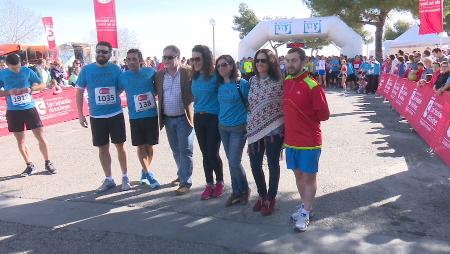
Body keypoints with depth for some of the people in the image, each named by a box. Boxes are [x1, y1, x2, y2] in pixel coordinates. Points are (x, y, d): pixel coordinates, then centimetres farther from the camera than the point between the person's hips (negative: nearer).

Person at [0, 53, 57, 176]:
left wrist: (31, 88, -14)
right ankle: (30, 166, 22)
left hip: (29, 108, -1)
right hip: (13, 111, 1)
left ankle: (48, 163, 13)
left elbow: (42, 85, 4)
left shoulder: (27, 71, -2)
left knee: (41, 137, -2)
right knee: (20, 140, 8)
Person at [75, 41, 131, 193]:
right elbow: (79, 92, 5)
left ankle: (125, 177, 22)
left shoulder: (115, 69, -1)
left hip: (116, 115, -1)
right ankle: (108, 179, 24)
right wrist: (80, 114, 1)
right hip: (96, 117, 1)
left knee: (120, 146, 6)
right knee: (103, 148, 9)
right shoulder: (86, 70, 0)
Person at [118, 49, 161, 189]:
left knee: (149, 146, 8)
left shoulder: (150, 71, -4)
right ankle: (149, 175, 16)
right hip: (135, 117, 0)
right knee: (141, 146, 4)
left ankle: (144, 173, 27)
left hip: (152, 115, 0)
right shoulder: (123, 77, -4)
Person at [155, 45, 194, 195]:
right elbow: (157, 93, 12)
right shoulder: (159, 75, 5)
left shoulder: (188, 72, -10)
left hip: (183, 118, -5)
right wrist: (160, 117, 4)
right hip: (168, 118, 5)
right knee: (175, 149, 17)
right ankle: (182, 174, 35)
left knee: (185, 150, 0)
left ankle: (186, 182, 8)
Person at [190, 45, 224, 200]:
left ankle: (220, 182, 22)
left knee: (212, 154, -2)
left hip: (214, 118, -5)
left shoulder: (216, 76, -11)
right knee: (205, 154, 11)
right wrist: (198, 109, 13)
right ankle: (209, 184, 25)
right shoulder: (195, 77, 7)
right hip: (198, 118, 6)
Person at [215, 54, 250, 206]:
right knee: (231, 162, 12)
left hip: (238, 128, -6)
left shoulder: (242, 84, -11)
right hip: (223, 127, 6)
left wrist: (247, 124, -7)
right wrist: (221, 119, 10)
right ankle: (236, 192, 26)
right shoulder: (220, 85, 5)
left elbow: (249, 105, -6)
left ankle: (245, 190, 18)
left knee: (235, 163, -6)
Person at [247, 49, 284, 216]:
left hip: (273, 131, -5)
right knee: (255, 164, 11)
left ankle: (271, 198, 28)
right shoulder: (253, 80, 5)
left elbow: (284, 107, -8)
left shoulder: (278, 82, -10)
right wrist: (250, 128, 12)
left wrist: (284, 131, -9)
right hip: (255, 130, 5)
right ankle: (262, 195, 34)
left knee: (273, 165, 9)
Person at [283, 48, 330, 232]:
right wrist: (293, 121, 6)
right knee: (298, 174, 17)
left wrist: (306, 119, -1)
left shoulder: (312, 85, -16)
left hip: (309, 141, -6)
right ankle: (305, 205, 35)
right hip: (290, 139, 6)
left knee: (309, 176, 7)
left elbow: (324, 114, -12)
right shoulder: (285, 83, 3)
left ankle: (305, 213, 19)